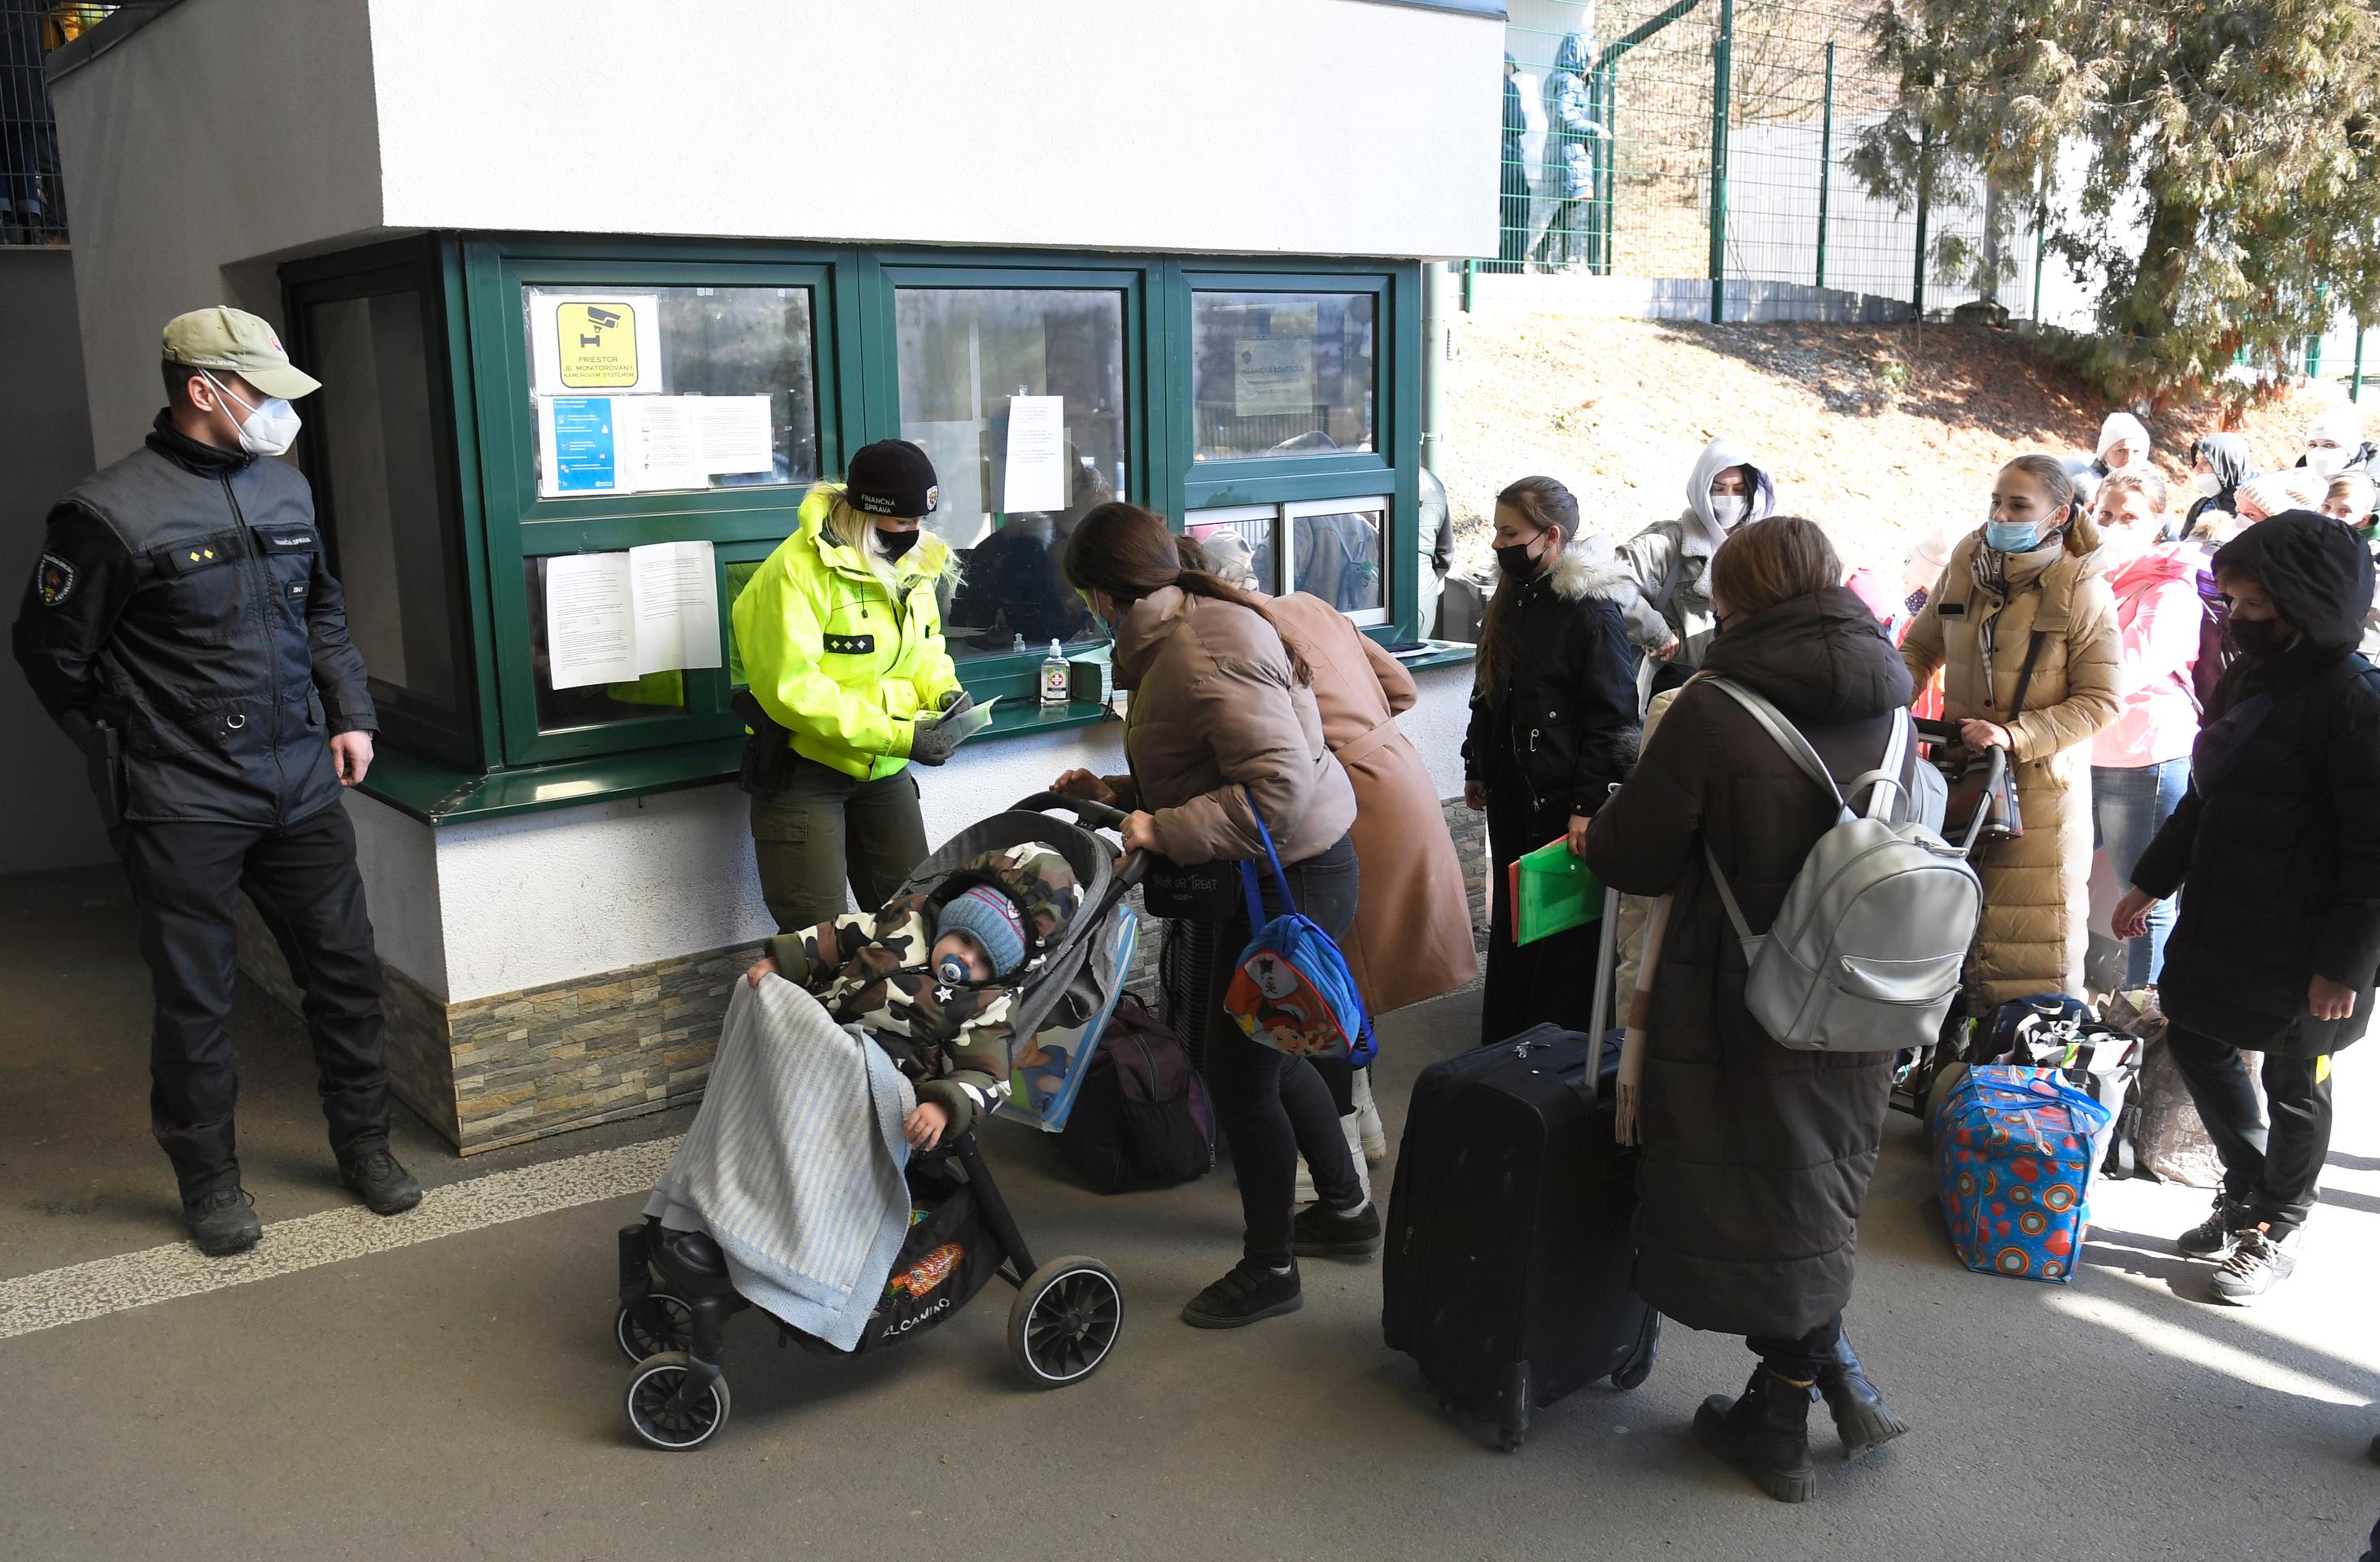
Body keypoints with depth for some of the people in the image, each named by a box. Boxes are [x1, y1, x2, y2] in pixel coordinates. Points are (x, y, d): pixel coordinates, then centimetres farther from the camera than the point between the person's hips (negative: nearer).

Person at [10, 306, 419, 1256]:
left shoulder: (284, 487, 6)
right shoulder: (112, 513, -12)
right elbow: (52, 657, -3)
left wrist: (350, 714, 12)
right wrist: (131, 762, 2)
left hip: (303, 785, 5)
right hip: (184, 806, -5)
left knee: (345, 967, 11)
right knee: (195, 1001, 7)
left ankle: (363, 1144, 28)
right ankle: (208, 1180, 25)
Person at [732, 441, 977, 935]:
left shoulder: (911, 560, 1)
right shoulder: (797, 572, -22)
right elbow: (791, 690, -27)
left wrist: (943, 690, -6)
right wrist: (898, 736, -28)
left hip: (884, 766, 7)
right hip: (804, 765, -7)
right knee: (817, 932, -5)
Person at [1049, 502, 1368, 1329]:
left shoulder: (1204, 655, -24)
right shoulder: (1180, 634, 10)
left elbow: (1279, 786, -30)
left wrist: (1165, 832, -25)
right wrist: (1119, 794, 9)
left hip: (1294, 880, -11)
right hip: (1270, 878, 11)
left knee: (1240, 1072, 0)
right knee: (1267, 1051, 22)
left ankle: (1269, 1269, 17)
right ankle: (1345, 1208, 39)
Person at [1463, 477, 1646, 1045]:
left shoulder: (1593, 610, -15)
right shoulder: (1514, 598, 11)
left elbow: (1613, 716, -17)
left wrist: (1588, 805, -20)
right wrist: (1476, 769, 23)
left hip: (1560, 799, -8)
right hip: (1510, 790, 8)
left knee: (1562, 928, 1)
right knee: (1509, 919, 16)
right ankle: (1504, 1045, 28)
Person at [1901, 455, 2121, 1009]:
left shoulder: (2082, 591, -11)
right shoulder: (1966, 565, 1)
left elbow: (2100, 700, -11)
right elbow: (1921, 648, 12)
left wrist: (2014, 735, -21)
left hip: (2043, 781, -4)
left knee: (2037, 933, 3)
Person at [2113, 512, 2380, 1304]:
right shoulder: (2248, 675, 8)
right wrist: (2151, 882, 19)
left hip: (2301, 944, -8)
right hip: (2220, 919, 8)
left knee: (2295, 1087, 9)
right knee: (2197, 1042, 16)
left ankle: (2276, 1231, 28)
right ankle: (2248, 1193, 36)